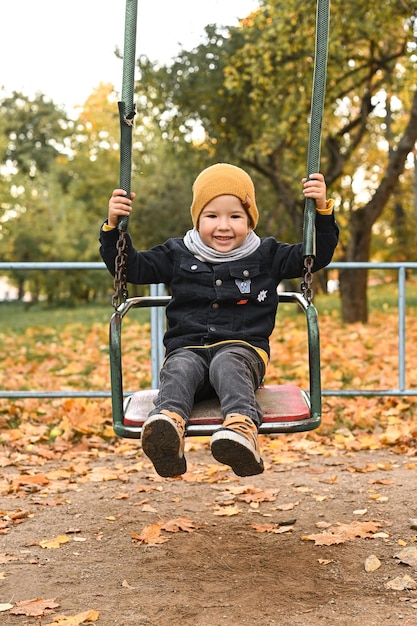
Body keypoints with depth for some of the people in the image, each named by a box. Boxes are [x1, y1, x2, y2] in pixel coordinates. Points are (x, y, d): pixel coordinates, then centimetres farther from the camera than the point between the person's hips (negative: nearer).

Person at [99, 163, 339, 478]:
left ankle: (242, 428, -64)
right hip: (188, 348, 2)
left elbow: (317, 255, 12)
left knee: (227, 365, -37)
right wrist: (113, 226, 3)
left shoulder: (267, 255, 13)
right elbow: (131, 267, 16)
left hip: (242, 348, -1)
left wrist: (322, 210, -2)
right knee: (179, 369, -33)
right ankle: (168, 425, -63)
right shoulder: (177, 254, 15)